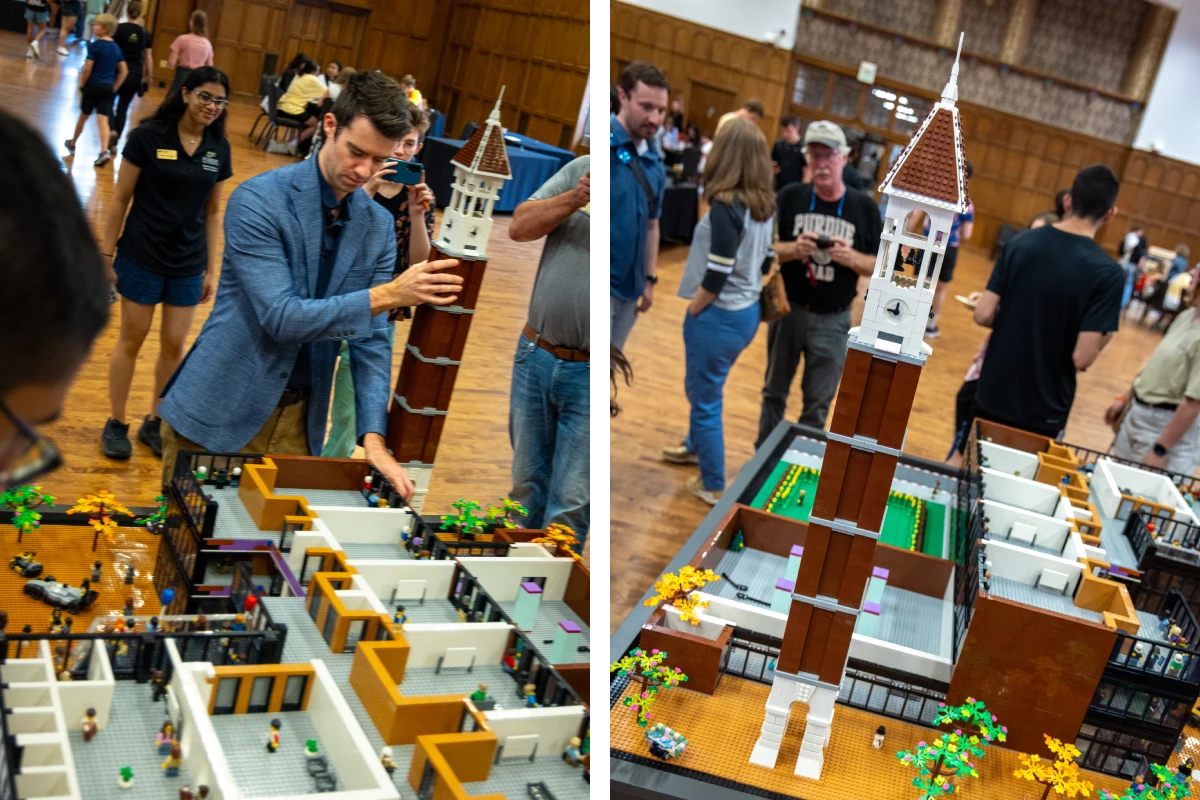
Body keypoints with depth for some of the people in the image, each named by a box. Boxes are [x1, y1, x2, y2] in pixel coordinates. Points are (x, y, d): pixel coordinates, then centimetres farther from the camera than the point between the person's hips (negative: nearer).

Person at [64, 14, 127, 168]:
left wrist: (81, 85, -2)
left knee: (83, 116, 15)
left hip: (93, 85, -4)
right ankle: (104, 152, -20)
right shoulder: (116, 48, 6)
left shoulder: (95, 45, -12)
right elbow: (124, 71, 6)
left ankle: (72, 144, 35)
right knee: (103, 120, -3)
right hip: (108, 87, 4)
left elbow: (87, 69, -15)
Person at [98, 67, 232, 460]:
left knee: (174, 345, 8)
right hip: (141, 258, -3)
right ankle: (116, 424, 21)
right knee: (132, 339, 7)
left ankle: (154, 423, 25)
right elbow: (120, 199, -6)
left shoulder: (219, 148, 1)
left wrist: (212, 269, 6)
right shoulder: (148, 136, -11)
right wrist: (106, 254, -6)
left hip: (188, 264, 3)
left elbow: (213, 212, 7)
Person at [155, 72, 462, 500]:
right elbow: (281, 317, -22)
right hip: (218, 412, -4)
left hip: (299, 420, 4)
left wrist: (372, 437, -12)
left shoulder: (379, 226, 0)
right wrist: (388, 295, -27)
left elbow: (372, 339, 0)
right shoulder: (258, 200, -14)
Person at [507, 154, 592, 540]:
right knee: (528, 483, 17)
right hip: (535, 356, 3)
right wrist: (574, 198, -14)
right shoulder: (580, 169, 5)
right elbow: (519, 227, 2)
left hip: (586, 374, -3)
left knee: (571, 502, 4)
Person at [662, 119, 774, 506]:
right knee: (700, 386, 29)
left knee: (706, 399, 9)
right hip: (747, 312, 8)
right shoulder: (765, 205, 1)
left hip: (718, 316, -8)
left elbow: (717, 276, -23)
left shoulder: (725, 208, -23)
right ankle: (696, 446, 51)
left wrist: (692, 311, -8)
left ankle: (713, 486, 22)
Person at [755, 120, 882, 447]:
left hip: (833, 321, -1)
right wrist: (793, 249, -25)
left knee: (818, 404, 8)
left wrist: (851, 258, -21)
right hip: (788, 310, 1)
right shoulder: (790, 197, -4)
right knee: (774, 392, 16)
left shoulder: (865, 207, -4)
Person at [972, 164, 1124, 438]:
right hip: (1041, 410, -3)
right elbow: (1082, 359, -20)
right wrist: (1106, 333, 1)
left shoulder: (1020, 242, -5)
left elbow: (983, 315, -5)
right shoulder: (1107, 272, -16)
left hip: (992, 395, 3)